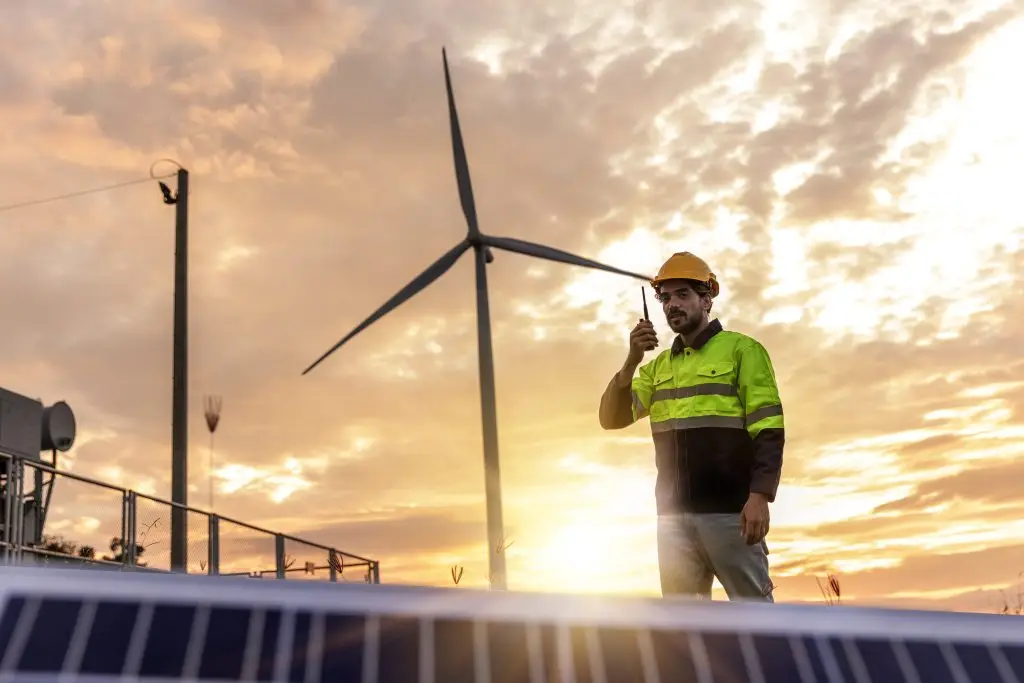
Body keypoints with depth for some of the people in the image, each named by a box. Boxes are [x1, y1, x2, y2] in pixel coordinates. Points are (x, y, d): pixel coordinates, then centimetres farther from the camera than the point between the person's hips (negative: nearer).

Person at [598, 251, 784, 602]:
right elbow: (611, 418, 7)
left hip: (729, 507, -5)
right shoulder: (658, 366, 16)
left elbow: (768, 430, -6)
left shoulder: (742, 350, 1)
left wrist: (760, 496, -17)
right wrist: (631, 361, -6)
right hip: (674, 512, 5)